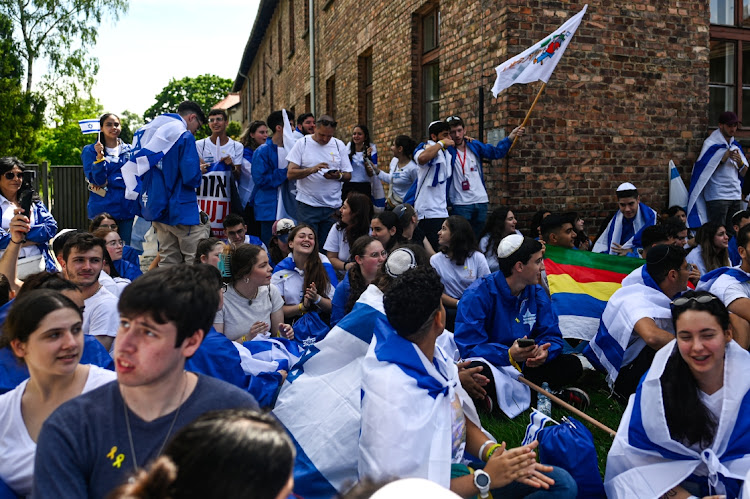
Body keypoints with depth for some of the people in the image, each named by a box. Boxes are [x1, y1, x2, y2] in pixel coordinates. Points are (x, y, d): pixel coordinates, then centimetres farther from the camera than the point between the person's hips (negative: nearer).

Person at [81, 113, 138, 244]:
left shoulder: (129, 150, 11)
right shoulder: (90, 151, 4)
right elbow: (97, 179, -6)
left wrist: (108, 182, -9)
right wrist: (99, 156, -18)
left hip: (126, 209, 3)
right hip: (102, 209, -2)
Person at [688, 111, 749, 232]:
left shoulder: (736, 145, 15)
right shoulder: (711, 144, -2)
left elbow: (744, 173, 15)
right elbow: (704, 171, -9)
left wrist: (740, 162, -5)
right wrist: (724, 158, -14)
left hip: (736, 195, 6)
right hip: (717, 196, -6)